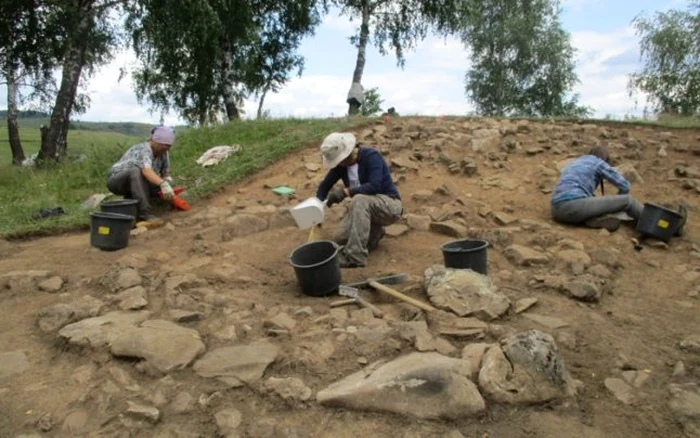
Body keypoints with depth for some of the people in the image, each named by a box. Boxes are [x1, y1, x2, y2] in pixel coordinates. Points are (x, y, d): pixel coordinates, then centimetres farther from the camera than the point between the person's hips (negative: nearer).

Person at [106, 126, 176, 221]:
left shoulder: (164, 153, -4)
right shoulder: (144, 149, -27)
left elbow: (166, 174, -1)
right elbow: (146, 171, -46)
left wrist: (168, 182, -24)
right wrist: (163, 184, -61)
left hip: (136, 182, 7)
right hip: (116, 180, -7)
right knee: (136, 171, -37)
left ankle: (130, 201, 3)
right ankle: (144, 212, -43)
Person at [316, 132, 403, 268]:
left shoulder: (371, 156, -21)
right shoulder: (340, 164, -3)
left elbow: (374, 186, -34)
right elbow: (324, 186, 6)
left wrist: (345, 191, -34)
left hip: (389, 206, -7)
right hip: (366, 208, 7)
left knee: (359, 200, -37)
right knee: (341, 238, -14)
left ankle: (355, 257, -35)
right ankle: (374, 232, 13)